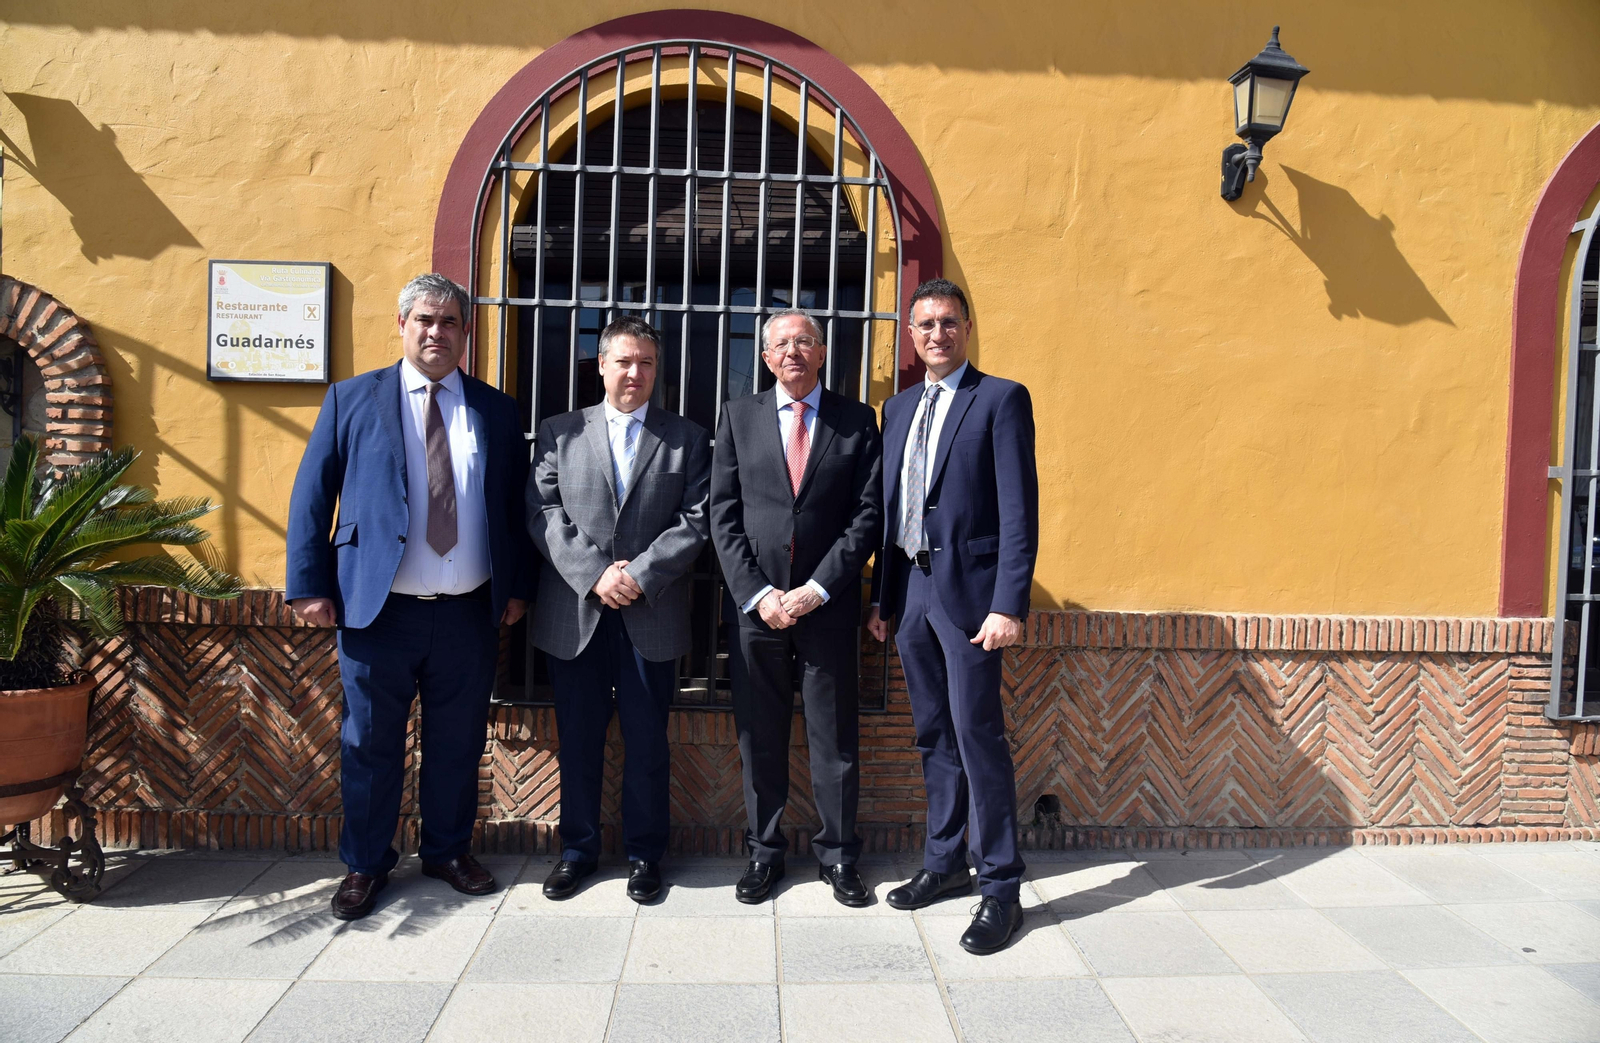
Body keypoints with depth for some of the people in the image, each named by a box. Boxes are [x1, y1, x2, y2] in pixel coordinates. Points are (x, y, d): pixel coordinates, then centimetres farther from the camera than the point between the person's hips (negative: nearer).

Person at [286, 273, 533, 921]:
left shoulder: (496, 411, 9)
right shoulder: (352, 400, 4)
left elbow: (515, 506, 10)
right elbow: (311, 496, 2)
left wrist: (517, 588, 5)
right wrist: (309, 586, -4)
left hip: (470, 613, 2)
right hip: (380, 610, -1)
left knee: (458, 743, 12)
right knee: (370, 744, 9)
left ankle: (448, 851, 31)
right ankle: (364, 865, 27)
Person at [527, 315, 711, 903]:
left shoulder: (687, 439, 7)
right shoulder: (559, 433, 9)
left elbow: (696, 520, -2)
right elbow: (543, 515, 0)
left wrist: (639, 573, -13)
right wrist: (595, 573, -12)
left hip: (652, 616, -1)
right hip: (574, 614, 1)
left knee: (647, 741, 7)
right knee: (578, 740, 10)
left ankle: (644, 852, 23)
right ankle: (578, 849, 27)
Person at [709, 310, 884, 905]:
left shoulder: (857, 421, 5)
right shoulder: (738, 417, 8)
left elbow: (868, 515, -1)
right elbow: (723, 516, 3)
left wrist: (817, 589, -11)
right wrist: (757, 593, -8)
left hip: (828, 604, -1)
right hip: (755, 603, 1)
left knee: (834, 738, 6)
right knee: (759, 738, 9)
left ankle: (838, 856, 22)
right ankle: (764, 852, 24)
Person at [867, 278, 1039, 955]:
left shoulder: (1001, 399, -3)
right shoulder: (898, 409, 16)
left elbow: (1019, 511, -11)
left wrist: (1008, 604, -18)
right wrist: (881, 597, 14)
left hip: (967, 590, -6)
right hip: (910, 589, 6)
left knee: (978, 736, -5)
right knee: (934, 738, 14)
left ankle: (1000, 887, 8)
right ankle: (944, 864, 27)